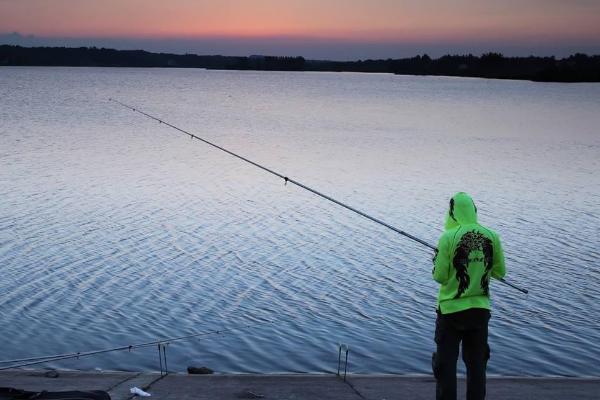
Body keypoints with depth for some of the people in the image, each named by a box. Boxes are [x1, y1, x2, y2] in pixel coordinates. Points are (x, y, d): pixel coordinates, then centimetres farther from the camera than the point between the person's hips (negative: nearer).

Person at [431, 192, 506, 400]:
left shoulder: (448, 238, -15)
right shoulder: (491, 237, -4)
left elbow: (440, 276, -12)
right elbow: (499, 272, 5)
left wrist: (437, 261, 7)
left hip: (451, 309, -3)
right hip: (480, 308, 4)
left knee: (446, 363, 6)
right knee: (477, 362, 15)